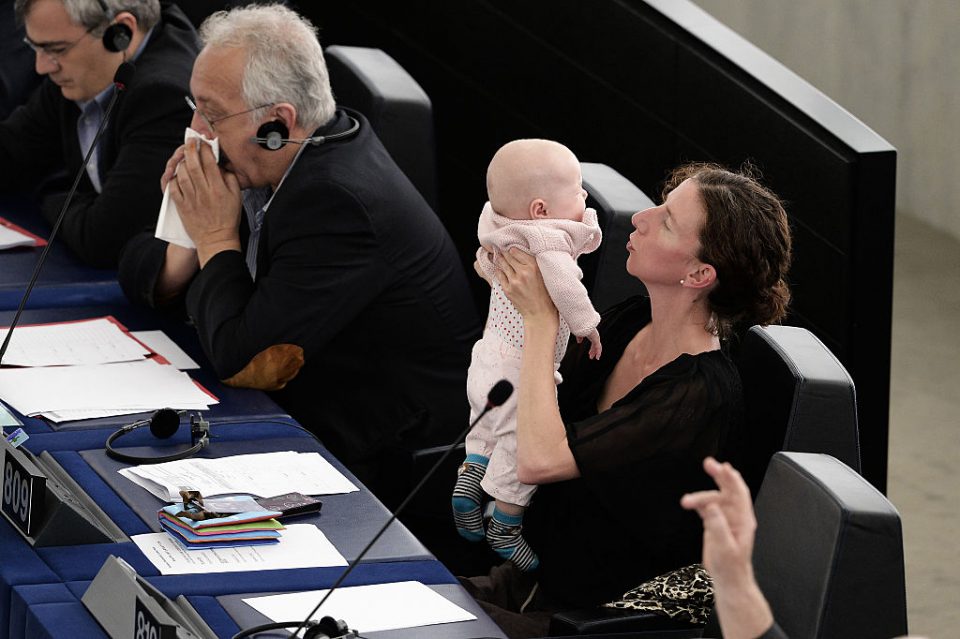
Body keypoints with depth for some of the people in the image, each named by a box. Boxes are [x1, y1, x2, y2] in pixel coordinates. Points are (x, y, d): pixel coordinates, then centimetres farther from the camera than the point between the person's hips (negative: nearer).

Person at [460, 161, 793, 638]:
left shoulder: (701, 394, -25)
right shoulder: (626, 323, 1)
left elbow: (538, 460, -31)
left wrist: (541, 317, -23)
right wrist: (509, 287, 0)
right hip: (531, 579, 8)